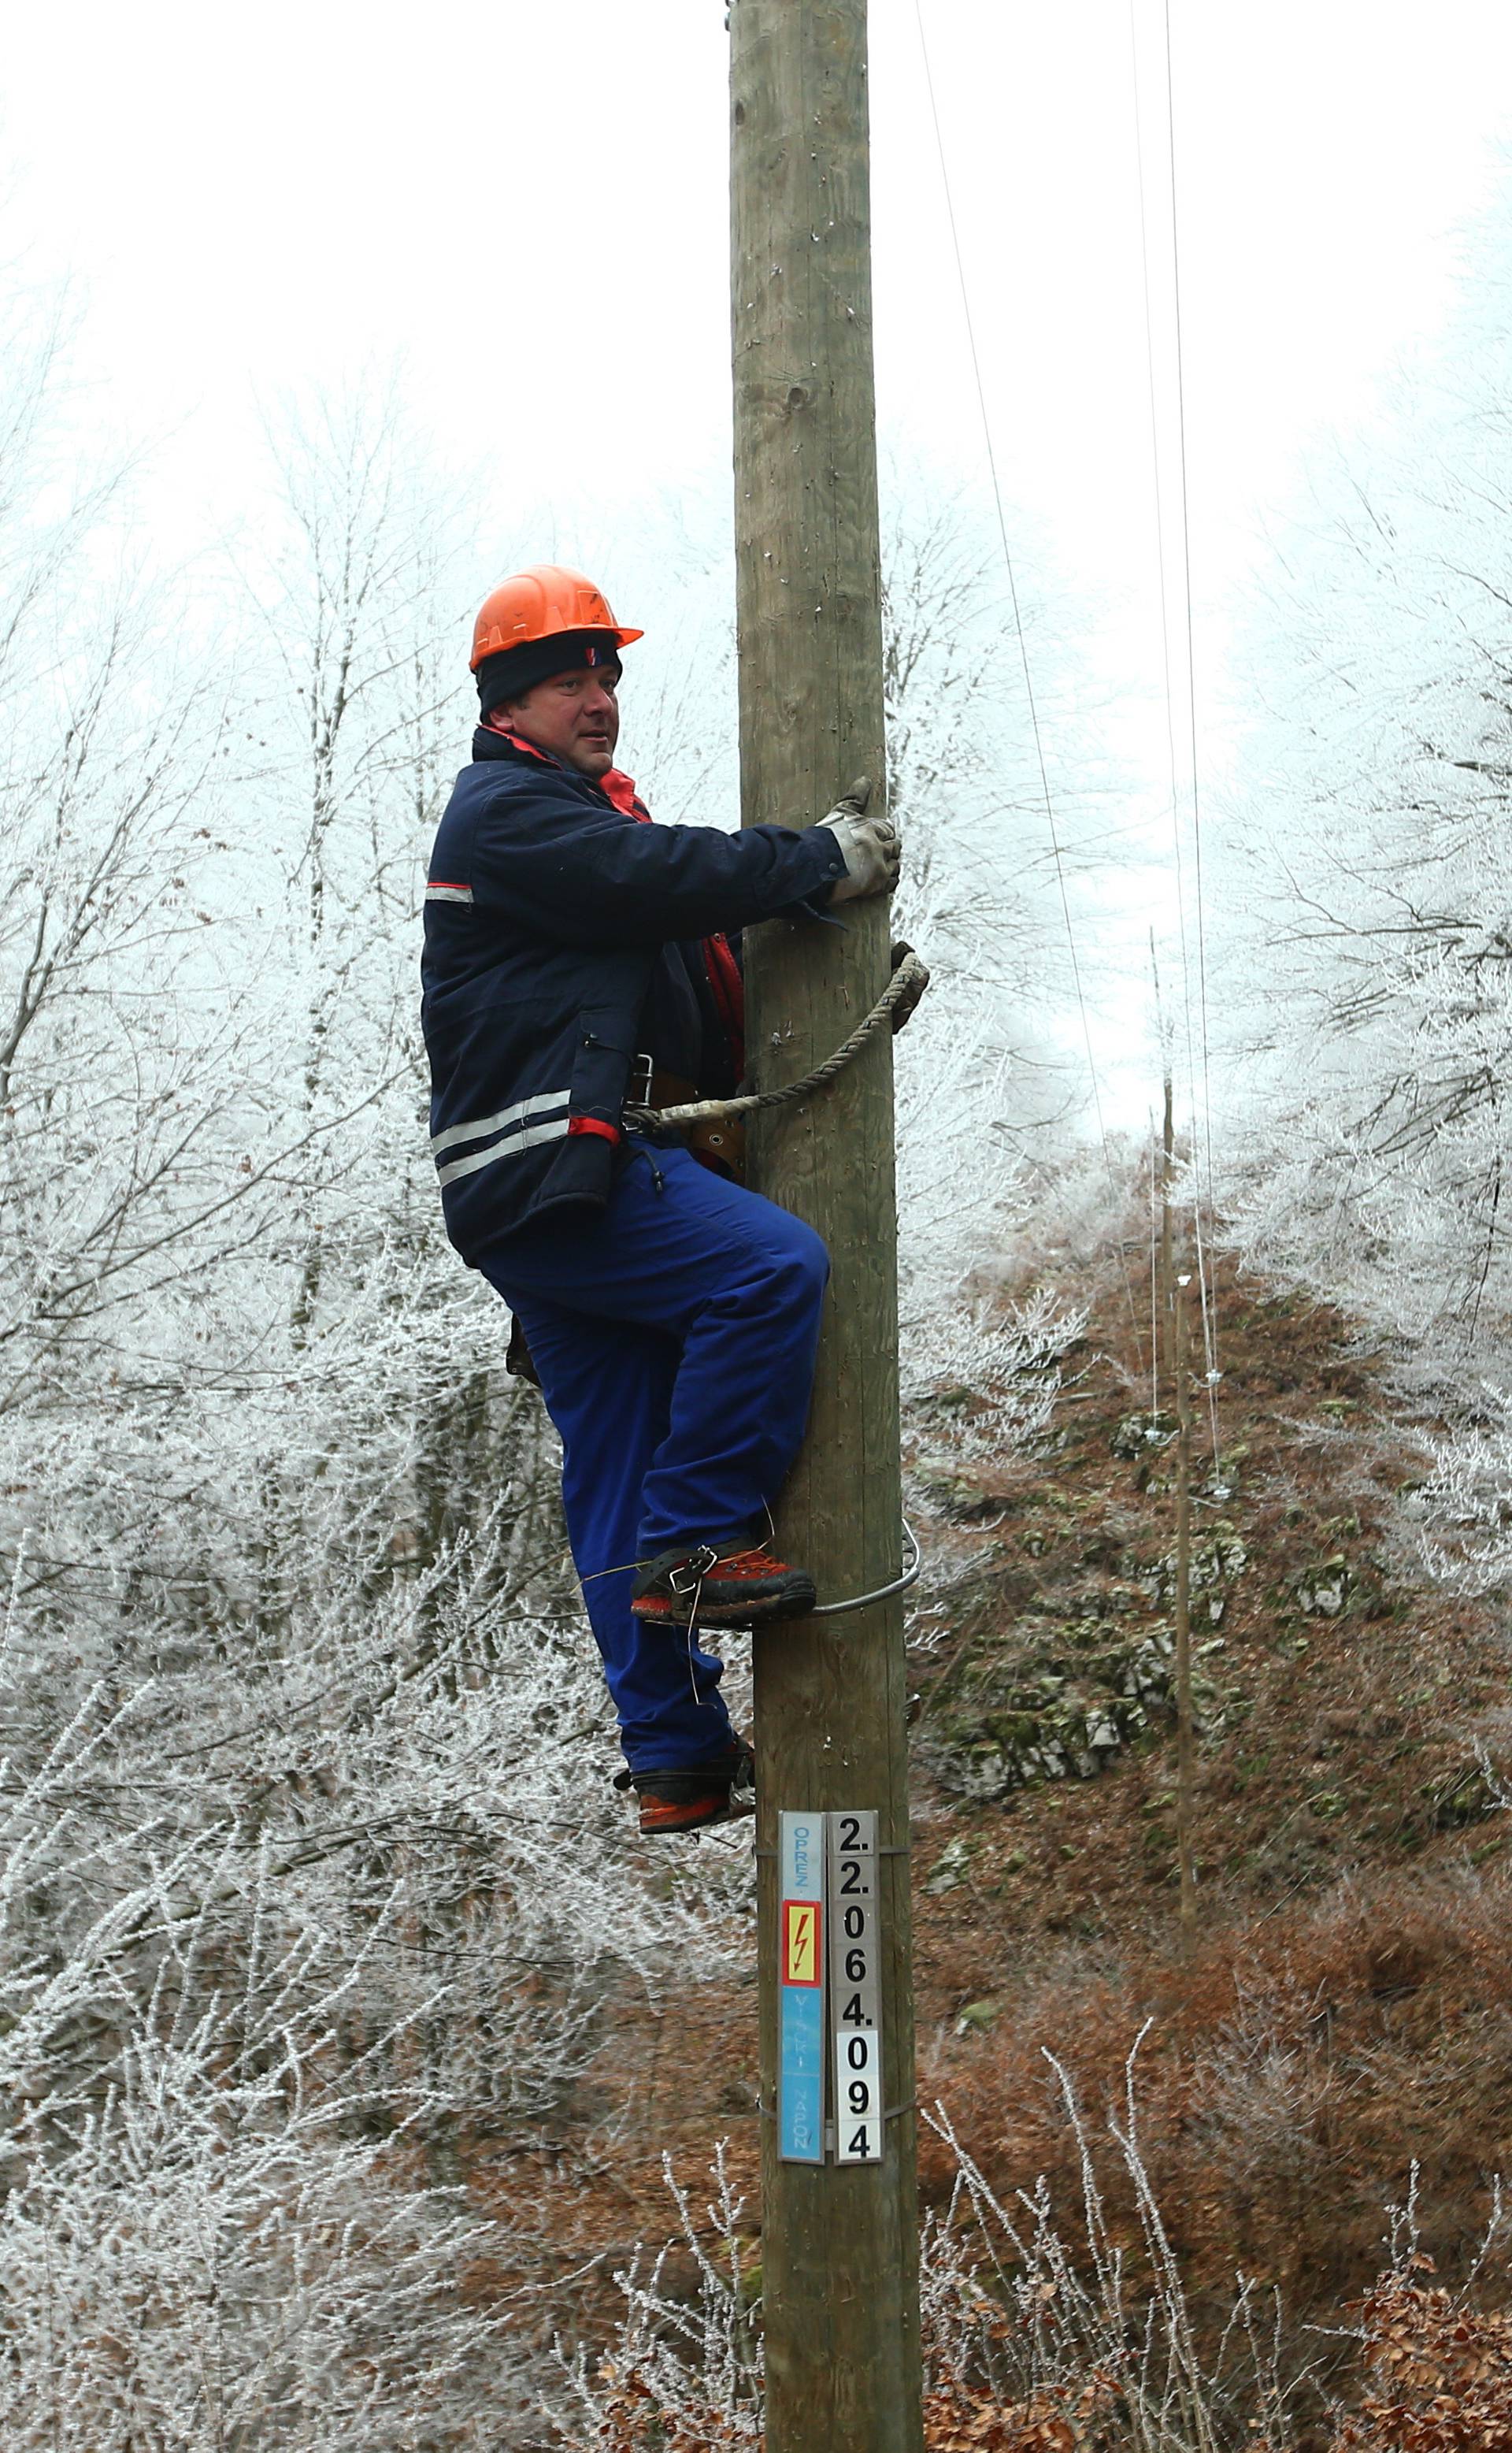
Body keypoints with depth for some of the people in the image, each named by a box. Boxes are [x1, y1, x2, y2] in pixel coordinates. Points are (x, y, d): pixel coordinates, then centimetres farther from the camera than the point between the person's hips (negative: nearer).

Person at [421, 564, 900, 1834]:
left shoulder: (597, 814, 28)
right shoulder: (506, 808, -2)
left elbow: (704, 949, 20)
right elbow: (662, 876, -17)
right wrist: (824, 859, -10)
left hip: (582, 1178, 10)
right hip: (555, 1169, -10)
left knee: (621, 1482, 7)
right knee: (775, 1264, -25)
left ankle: (678, 1759, 9)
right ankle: (701, 1544, -17)